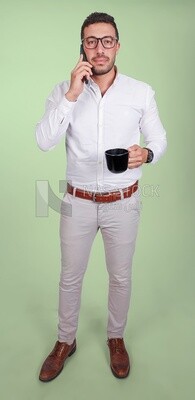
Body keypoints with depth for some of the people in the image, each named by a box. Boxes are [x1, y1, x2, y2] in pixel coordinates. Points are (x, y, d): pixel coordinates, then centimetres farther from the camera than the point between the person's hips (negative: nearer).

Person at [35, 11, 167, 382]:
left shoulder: (141, 92, -4)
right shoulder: (63, 91, -4)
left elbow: (159, 138, 3)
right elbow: (44, 142, -15)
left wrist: (146, 153, -21)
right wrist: (72, 94, -22)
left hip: (123, 203, 0)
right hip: (77, 202, 0)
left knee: (121, 276, 16)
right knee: (70, 277, 14)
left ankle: (116, 337, 43)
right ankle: (65, 341, 40)